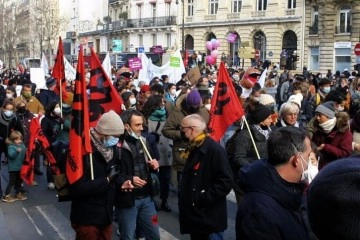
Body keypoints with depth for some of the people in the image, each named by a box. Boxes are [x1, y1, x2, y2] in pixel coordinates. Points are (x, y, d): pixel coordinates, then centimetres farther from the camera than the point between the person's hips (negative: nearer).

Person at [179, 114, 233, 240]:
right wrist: (184, 199, 12)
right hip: (194, 216, 9)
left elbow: (225, 182, -22)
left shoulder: (215, 149, -16)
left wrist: (205, 198, -21)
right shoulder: (193, 149, 12)